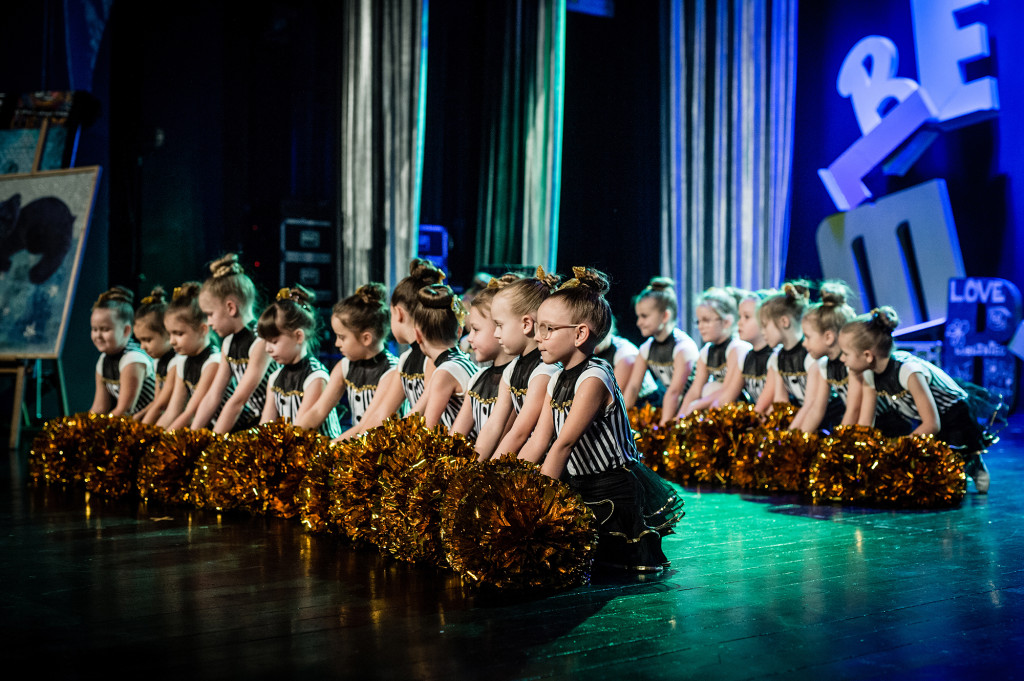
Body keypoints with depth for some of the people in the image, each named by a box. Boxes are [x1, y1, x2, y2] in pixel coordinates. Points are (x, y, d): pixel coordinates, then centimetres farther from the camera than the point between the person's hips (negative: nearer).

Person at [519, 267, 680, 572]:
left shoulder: (594, 379, -18)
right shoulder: (556, 380, 10)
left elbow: (564, 443, -24)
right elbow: (537, 444, 6)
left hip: (613, 492, -9)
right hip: (578, 488, 9)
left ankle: (638, 546, -1)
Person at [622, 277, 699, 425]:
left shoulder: (683, 346, -20)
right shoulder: (647, 348, 3)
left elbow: (674, 391, -26)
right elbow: (633, 386, 0)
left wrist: (663, 425, -31)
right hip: (665, 401, 7)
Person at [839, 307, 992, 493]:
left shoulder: (909, 371, -31)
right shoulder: (870, 374, -8)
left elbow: (932, 425, -28)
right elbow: (864, 424, -4)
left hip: (957, 428, -8)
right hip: (921, 426, 8)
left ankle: (969, 463, 2)